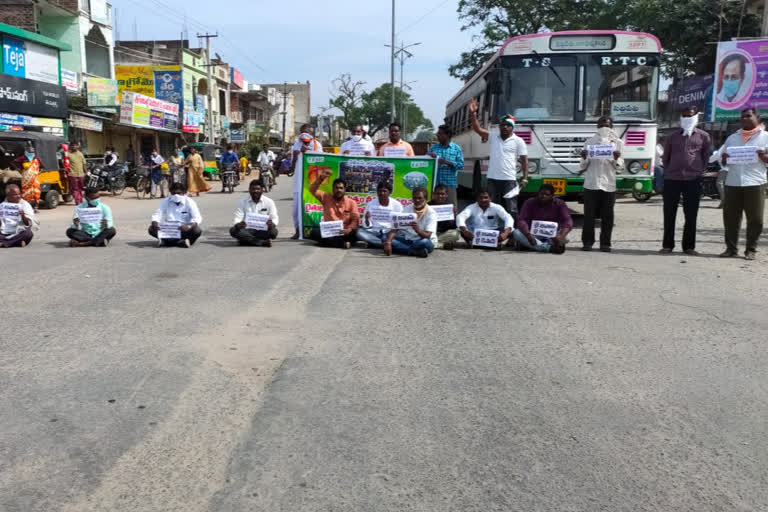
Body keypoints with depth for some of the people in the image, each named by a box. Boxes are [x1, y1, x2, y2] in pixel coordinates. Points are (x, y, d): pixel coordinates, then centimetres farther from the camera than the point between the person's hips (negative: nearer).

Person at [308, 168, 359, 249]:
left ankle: (330, 241, -22)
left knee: (354, 233, -35)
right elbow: (313, 190, -1)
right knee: (314, 232, -29)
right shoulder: (326, 197, 8)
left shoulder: (351, 202, 3)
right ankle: (343, 243, -31)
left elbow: (355, 220, -5)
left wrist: (349, 229, -25)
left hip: (343, 232, -2)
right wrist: (321, 178, -14)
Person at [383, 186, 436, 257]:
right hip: (406, 239, 4)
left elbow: (427, 236, -20)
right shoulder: (408, 209, 1)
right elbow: (395, 227, -10)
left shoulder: (431, 213, -10)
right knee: (391, 240, -24)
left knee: (425, 242, -38)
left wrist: (418, 230, -43)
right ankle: (416, 252, -29)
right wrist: (388, 242, -28)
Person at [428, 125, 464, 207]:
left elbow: (461, 165, -3)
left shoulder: (456, 148, 4)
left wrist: (447, 162, -16)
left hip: (450, 183, -2)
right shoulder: (433, 147, 12)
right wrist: (431, 158, -11)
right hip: (435, 183, 3)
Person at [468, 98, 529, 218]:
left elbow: (524, 161, 1)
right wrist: (473, 113, -3)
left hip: (509, 180, -4)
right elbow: (478, 129, 8)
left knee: (511, 209, -5)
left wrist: (525, 178, -6)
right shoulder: (493, 137, 12)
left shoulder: (518, 141, 3)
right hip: (492, 179, 4)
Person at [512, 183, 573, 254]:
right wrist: (528, 235, -39)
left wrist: (561, 236, -39)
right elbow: (522, 220, -17)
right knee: (517, 233, -30)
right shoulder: (530, 203, -6)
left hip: (551, 236, 0)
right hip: (533, 234, 0)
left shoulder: (559, 204, -6)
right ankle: (550, 248, -41)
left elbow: (568, 221, -18)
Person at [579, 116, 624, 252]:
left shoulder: (617, 142, 11)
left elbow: (620, 166, 8)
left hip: (609, 184, 0)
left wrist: (616, 159, -13)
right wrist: (584, 158, -11)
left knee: (607, 215, 0)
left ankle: (605, 243, 6)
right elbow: (583, 166, 11)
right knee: (589, 215, -2)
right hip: (591, 183, 0)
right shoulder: (590, 141, 11)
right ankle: (587, 242, 6)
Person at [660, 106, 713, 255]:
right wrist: (668, 171, 8)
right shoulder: (672, 136, 11)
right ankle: (667, 245, 10)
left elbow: (706, 155, 11)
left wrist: (700, 170, 4)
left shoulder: (703, 136, 8)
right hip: (672, 179, 1)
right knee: (669, 214, 2)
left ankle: (689, 246, 9)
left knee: (691, 215, 2)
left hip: (693, 179, -1)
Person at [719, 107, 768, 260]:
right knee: (730, 217, 2)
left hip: (755, 183, -3)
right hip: (732, 183, 3)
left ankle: (751, 249, 6)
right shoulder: (732, 137, 20)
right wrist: (724, 159, -3)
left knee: (755, 219, -2)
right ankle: (731, 248, 10)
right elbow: (723, 162, 21)